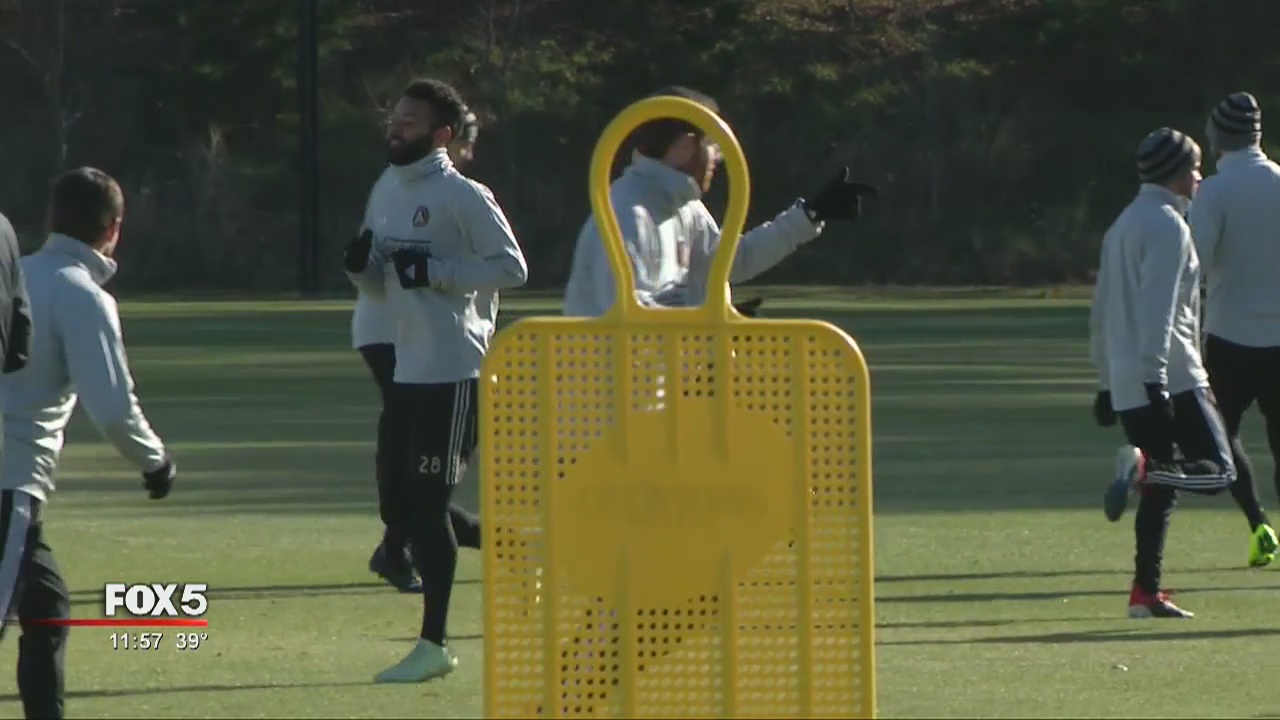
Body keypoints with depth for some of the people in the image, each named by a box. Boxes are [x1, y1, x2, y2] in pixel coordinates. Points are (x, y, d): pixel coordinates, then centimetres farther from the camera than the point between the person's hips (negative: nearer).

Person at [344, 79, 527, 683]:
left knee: (427, 503, -7)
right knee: (403, 507, 7)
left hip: (453, 371, -9)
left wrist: (436, 271, -17)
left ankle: (433, 644, -2)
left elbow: (512, 267, -13)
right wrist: (360, 266, -1)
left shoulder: (462, 196, -10)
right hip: (408, 368, 9)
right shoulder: (386, 192, 15)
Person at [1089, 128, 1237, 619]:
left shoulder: (1124, 225, 21)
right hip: (1173, 377, -9)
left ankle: (1145, 592, 4)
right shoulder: (1167, 224, -6)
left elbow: (1101, 313, 24)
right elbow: (1158, 307, -17)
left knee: (1159, 491, 10)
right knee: (1217, 471, -9)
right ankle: (1143, 465, -31)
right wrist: (1155, 375, -23)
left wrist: (1107, 382, 27)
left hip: (1126, 387, 9)